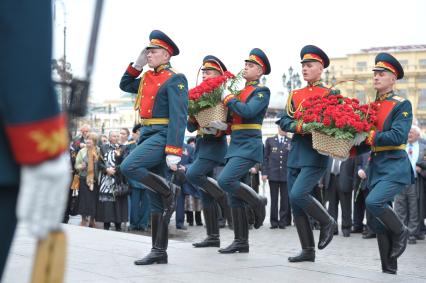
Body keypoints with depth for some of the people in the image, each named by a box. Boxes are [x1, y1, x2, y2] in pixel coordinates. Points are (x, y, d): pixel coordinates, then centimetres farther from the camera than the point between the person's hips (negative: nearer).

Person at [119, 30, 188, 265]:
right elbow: (125, 85, 33)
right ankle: (159, 252, 9)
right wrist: (137, 64, 17)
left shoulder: (175, 80, -8)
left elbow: (179, 117, -16)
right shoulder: (147, 78, 15)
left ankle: (168, 190, -8)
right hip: (147, 136, 8)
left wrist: (174, 152, -23)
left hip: (162, 137, -8)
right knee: (155, 200, 7)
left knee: (128, 167, -27)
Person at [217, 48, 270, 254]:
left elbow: (248, 111, -20)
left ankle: (257, 202, 0)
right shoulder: (241, 91, 18)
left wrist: (227, 98, -11)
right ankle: (241, 242, 9)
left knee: (225, 181, -23)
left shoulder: (262, 91, -4)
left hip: (249, 146, -8)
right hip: (236, 145, 8)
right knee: (234, 195, 5)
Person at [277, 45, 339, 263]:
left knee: (298, 195, -21)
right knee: (295, 204, 3)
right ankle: (308, 251, 11)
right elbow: (284, 121, 8)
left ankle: (327, 222, 4)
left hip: (316, 153, -6)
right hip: (295, 153, 6)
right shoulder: (295, 94, 16)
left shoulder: (330, 94, 2)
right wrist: (298, 127, -11)